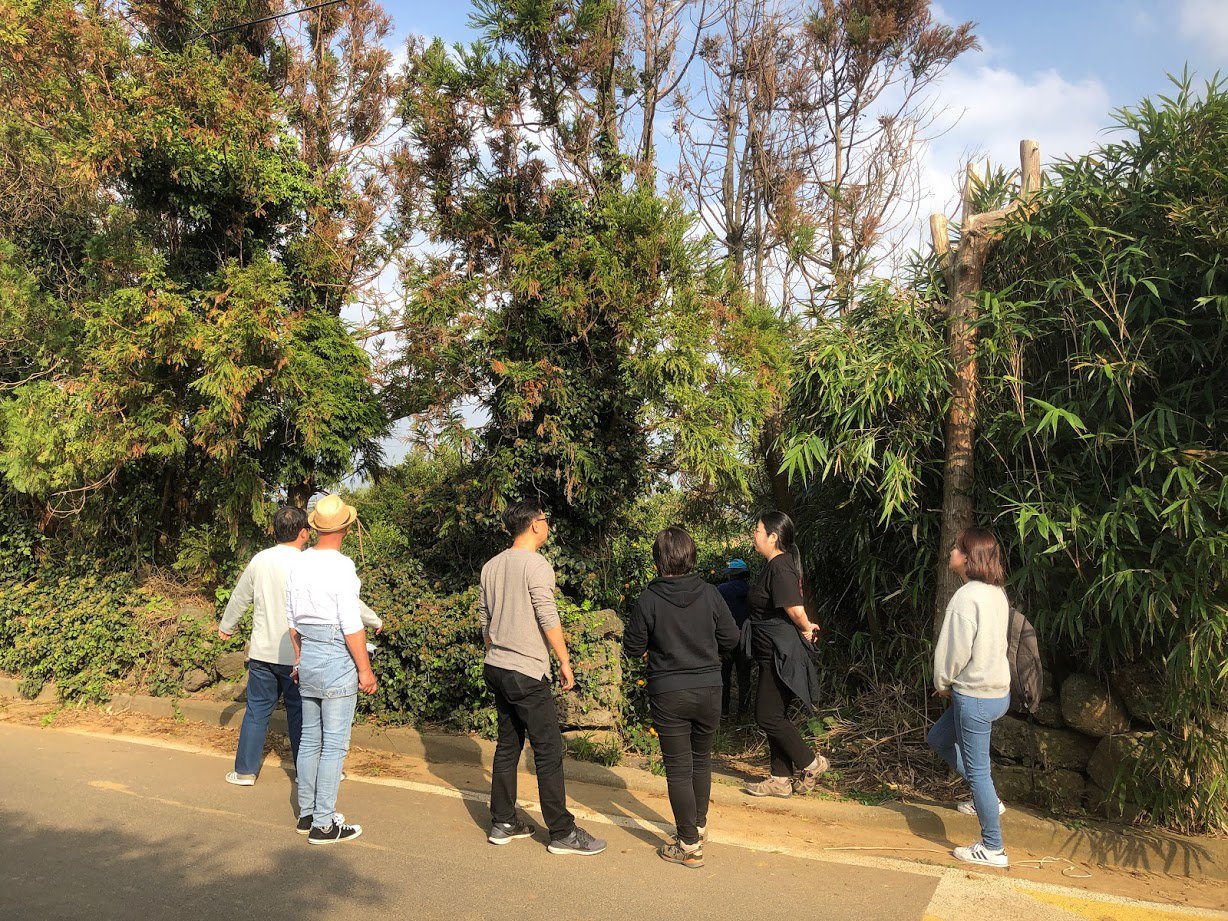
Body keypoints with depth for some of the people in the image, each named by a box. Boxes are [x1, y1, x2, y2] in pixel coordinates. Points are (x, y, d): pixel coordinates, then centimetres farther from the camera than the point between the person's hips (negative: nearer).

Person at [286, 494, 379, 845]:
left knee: (310, 738, 16)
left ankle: (306, 813, 27)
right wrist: (365, 670, -10)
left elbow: (291, 618, 13)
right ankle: (323, 824, 6)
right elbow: (351, 625, -17)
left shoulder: (300, 563, 6)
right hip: (337, 658, -8)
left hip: (308, 657, 8)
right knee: (335, 743, 0)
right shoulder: (341, 566, -17)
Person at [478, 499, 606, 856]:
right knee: (549, 751, -1)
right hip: (527, 672, -8)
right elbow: (548, 619, -17)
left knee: (508, 745, 17)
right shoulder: (536, 565, -14)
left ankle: (503, 823, 24)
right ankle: (563, 833, 5)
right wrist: (565, 662, -9)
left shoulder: (491, 566, 10)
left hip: (496, 669, 8)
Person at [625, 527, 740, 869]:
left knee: (678, 768, 6)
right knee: (701, 760, 22)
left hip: (668, 694, -3)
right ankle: (699, 826, 38)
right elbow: (730, 639, 2)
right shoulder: (710, 594, -6)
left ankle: (690, 845, 11)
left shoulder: (648, 601, -14)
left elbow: (633, 648, -6)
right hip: (709, 689, 4)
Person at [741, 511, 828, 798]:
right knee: (775, 716, 14)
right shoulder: (776, 565, 12)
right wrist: (807, 628, 9)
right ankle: (781, 780, 22)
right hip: (774, 655, 10)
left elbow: (796, 610, -26)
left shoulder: (780, 567, -20)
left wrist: (805, 629, -8)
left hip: (781, 655, -10)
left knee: (768, 717, -3)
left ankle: (811, 763, 12)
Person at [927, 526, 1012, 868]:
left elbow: (954, 650, -18)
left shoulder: (966, 597, -23)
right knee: (939, 738, 24)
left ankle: (993, 849, 16)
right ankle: (988, 800, 32)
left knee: (976, 769, 4)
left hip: (975, 696, -9)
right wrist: (953, 684, 15)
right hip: (998, 689, 9)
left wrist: (942, 683, 1)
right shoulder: (997, 592, 5)